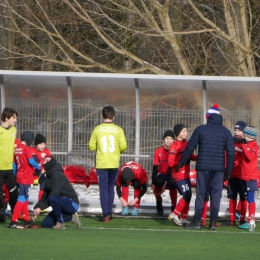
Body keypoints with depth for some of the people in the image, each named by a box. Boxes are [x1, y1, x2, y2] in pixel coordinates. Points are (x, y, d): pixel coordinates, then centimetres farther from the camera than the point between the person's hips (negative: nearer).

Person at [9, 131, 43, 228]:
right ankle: (13, 222, -14)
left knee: (25, 199, 16)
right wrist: (39, 168, -4)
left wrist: (15, 175, 19)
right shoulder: (26, 148, -13)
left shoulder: (16, 148, 10)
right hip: (25, 178, -8)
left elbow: (14, 164, 13)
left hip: (19, 177, 8)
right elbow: (31, 161, -20)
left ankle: (27, 220, 23)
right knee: (22, 199, -8)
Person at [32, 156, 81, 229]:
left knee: (52, 198, -37)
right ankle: (70, 217, 12)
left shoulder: (57, 175, -18)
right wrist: (36, 207, -5)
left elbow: (53, 195, -26)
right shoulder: (49, 177, 11)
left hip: (72, 203, -10)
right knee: (45, 224, 4)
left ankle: (60, 223, -20)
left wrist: (40, 207, -24)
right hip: (63, 204, 10)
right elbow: (45, 196, 9)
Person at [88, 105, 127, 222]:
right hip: (114, 163, 1)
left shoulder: (97, 129, -4)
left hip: (101, 163, -1)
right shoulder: (118, 129, -4)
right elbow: (123, 146, -8)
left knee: (103, 189, 1)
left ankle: (105, 214, -6)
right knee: (111, 188, 15)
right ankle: (109, 212, 15)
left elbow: (91, 146, -3)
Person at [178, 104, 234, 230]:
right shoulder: (226, 132, 6)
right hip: (218, 167, 0)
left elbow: (190, 147, 3)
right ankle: (213, 222, -1)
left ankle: (197, 221, 2)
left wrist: (181, 162, 13)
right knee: (216, 195, 3)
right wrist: (229, 170, 8)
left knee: (201, 194, 4)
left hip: (203, 167, 0)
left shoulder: (201, 129, 3)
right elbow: (231, 152, 3)